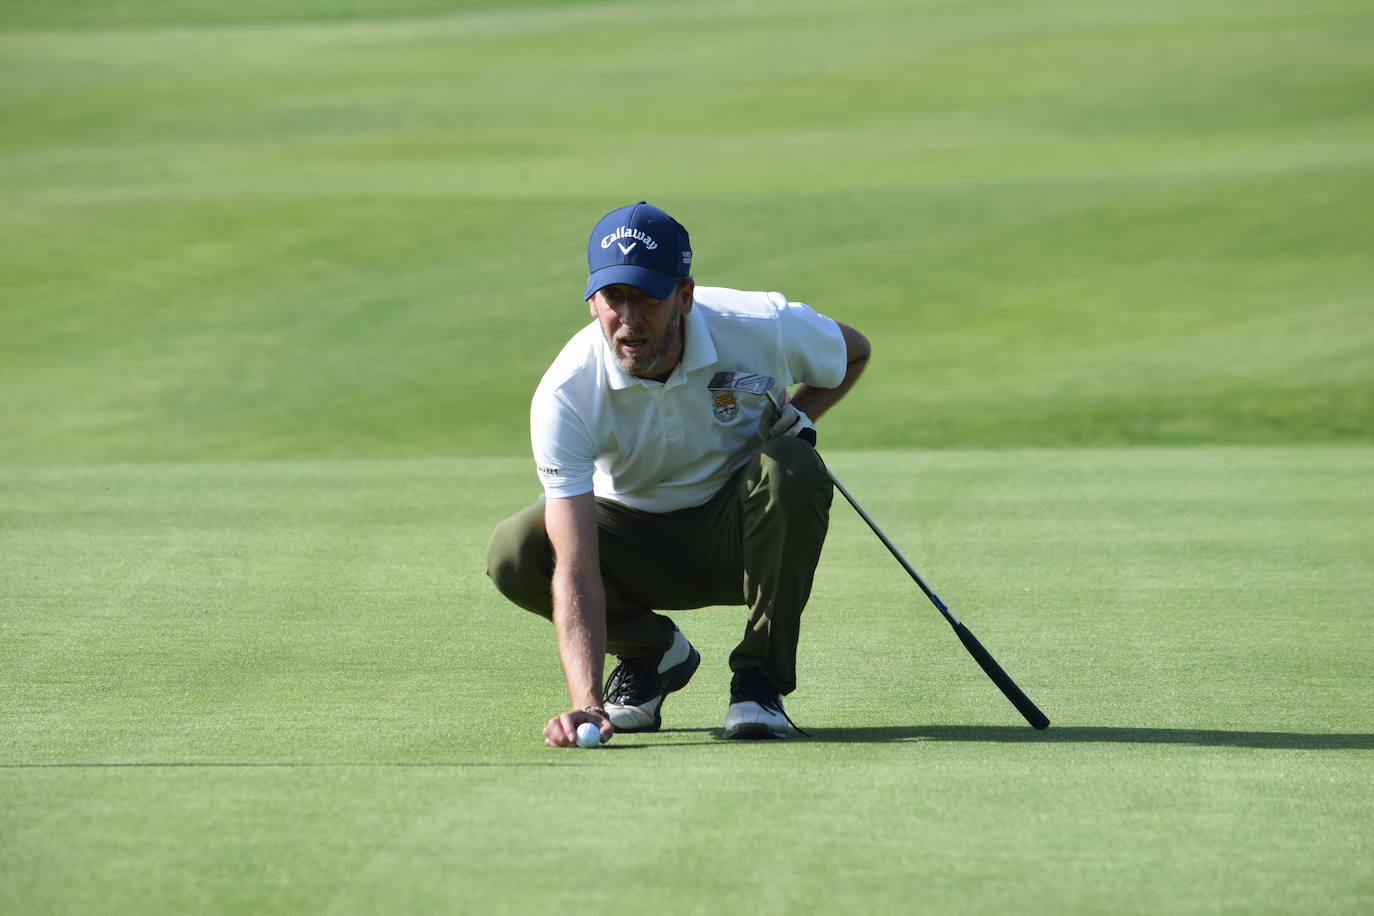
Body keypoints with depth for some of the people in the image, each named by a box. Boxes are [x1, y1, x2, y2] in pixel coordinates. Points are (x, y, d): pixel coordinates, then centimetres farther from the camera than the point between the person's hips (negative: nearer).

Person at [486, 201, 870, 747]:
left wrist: (798, 412, -16)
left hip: (739, 535, 0)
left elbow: (852, 351, 4)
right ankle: (651, 652, 3)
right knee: (514, 554, -27)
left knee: (790, 469, -34)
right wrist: (586, 702, -49)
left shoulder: (761, 328, -24)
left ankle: (760, 681, -16)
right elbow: (576, 573, -36)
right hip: (638, 544, 0)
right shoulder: (565, 395, -29)